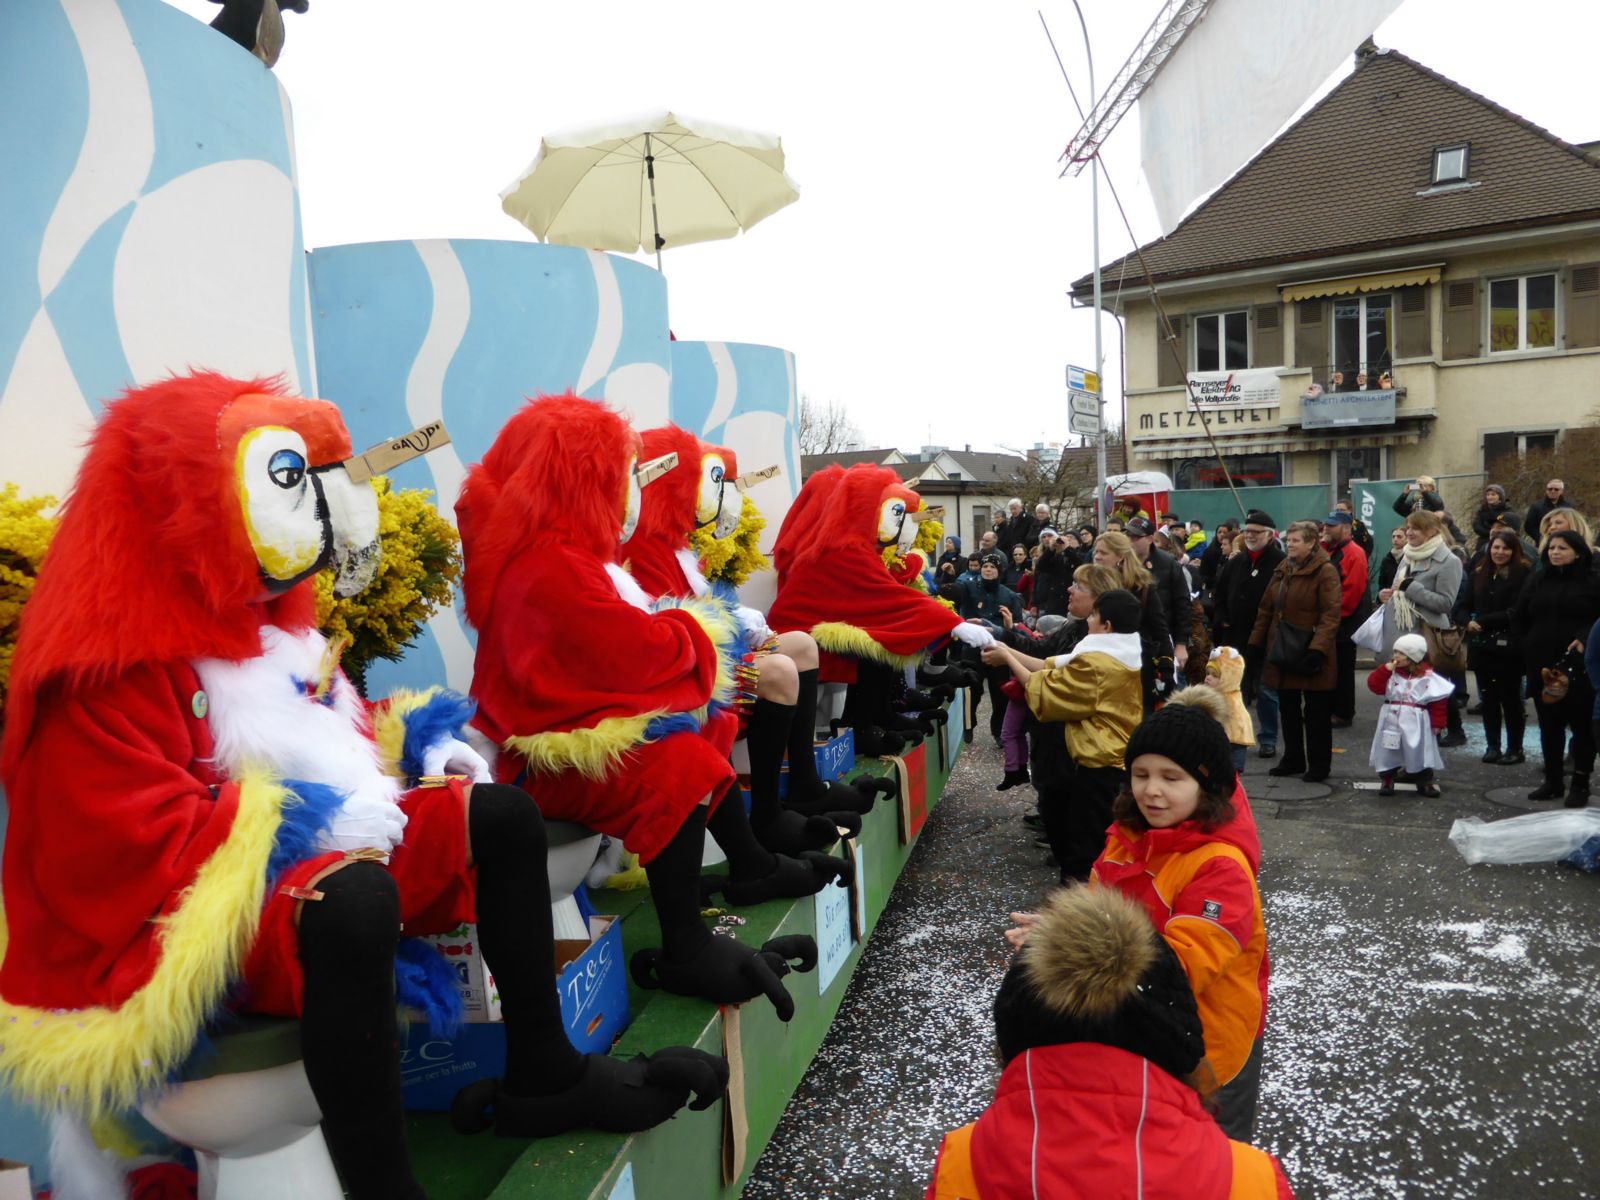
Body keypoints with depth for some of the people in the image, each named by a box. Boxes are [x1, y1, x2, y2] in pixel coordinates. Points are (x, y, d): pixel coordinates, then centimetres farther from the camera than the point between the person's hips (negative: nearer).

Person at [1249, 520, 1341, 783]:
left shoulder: (1325, 572, -11)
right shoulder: (1282, 570, 11)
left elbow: (1330, 615, -17)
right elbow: (1266, 609, 14)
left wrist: (1318, 649, -25)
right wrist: (1256, 642, 11)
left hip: (1309, 652, -7)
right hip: (1281, 650, 7)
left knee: (1316, 712, 4)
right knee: (1288, 709, 15)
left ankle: (1318, 765, 14)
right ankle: (1293, 759, 27)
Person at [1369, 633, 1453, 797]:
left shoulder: (1427, 676, -5)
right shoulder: (1390, 672, 2)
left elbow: (1438, 700, -3)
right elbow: (1374, 685, -9)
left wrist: (1437, 723, -5)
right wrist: (1386, 669, -17)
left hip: (1416, 722, -2)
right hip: (1392, 719, 2)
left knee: (1419, 752, 6)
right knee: (1388, 751, 5)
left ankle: (1424, 781, 21)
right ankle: (1387, 779, 17)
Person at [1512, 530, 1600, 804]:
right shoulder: (1537, 580, 11)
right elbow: (1519, 619, 15)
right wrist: (1530, 646, 5)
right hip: (1542, 665, 4)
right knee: (1549, 725, 9)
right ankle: (1552, 781, 18)